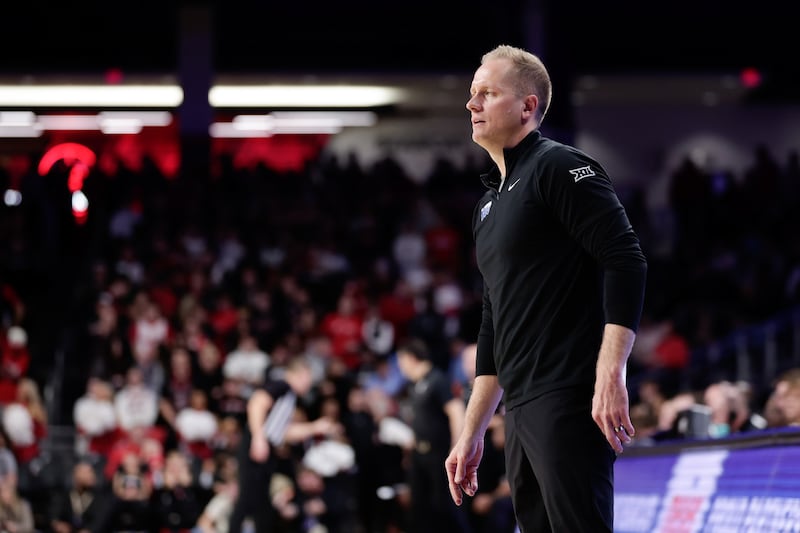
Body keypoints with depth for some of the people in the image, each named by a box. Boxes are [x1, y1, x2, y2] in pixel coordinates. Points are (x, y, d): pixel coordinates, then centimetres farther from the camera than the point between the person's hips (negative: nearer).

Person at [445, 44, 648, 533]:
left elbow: (626, 262, -15)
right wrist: (471, 435, 24)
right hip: (522, 413, 9)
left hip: (570, 402, -9)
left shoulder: (558, 167, -4)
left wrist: (610, 378, -23)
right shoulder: (491, 205, 22)